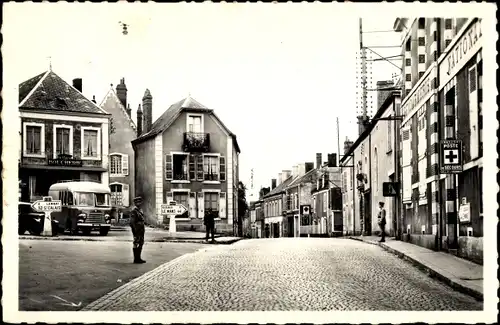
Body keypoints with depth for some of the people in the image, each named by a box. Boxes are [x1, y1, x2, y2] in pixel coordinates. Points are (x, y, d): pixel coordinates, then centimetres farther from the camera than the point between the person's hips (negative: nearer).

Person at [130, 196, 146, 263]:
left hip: (141, 229, 10)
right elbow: (132, 222, -19)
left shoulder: (140, 210, 15)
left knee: (141, 244, 12)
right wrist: (135, 230, -22)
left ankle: (138, 258, 19)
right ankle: (136, 259, 1)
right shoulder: (134, 211, -15)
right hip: (136, 230, -10)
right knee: (136, 244, -4)